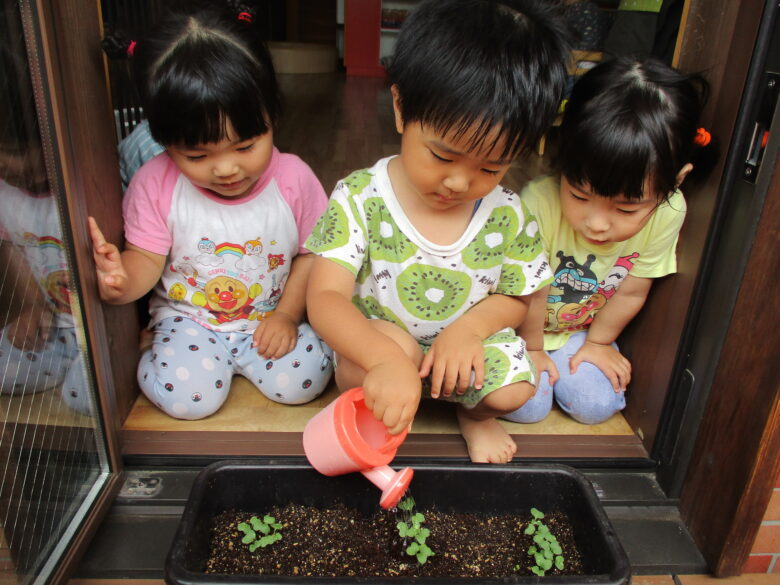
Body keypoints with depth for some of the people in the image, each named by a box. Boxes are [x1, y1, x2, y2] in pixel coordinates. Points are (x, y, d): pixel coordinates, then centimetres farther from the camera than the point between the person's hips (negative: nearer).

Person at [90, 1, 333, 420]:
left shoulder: (293, 178, -14)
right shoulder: (155, 183, -14)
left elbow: (312, 253, -5)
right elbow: (147, 259, -10)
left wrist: (288, 314, -13)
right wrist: (123, 280, -34)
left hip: (270, 318, 1)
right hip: (188, 318, 0)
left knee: (304, 380, -19)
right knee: (186, 396, -21)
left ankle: (241, 356, 11)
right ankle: (151, 358, 13)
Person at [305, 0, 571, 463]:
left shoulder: (508, 215, -12)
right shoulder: (359, 199, -20)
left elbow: (516, 298, 2)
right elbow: (326, 298, -28)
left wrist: (470, 325, -22)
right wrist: (386, 360, -47)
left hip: (465, 343, 3)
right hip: (373, 346, -2)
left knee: (513, 389, -21)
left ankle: (474, 415, 18)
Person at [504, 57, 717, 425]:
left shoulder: (667, 214, -25)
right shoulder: (540, 202, -38)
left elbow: (631, 291, -8)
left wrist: (598, 343, 3)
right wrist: (531, 349, -6)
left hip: (581, 329, 4)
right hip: (520, 325, -3)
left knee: (598, 406, -5)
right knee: (528, 407, -12)